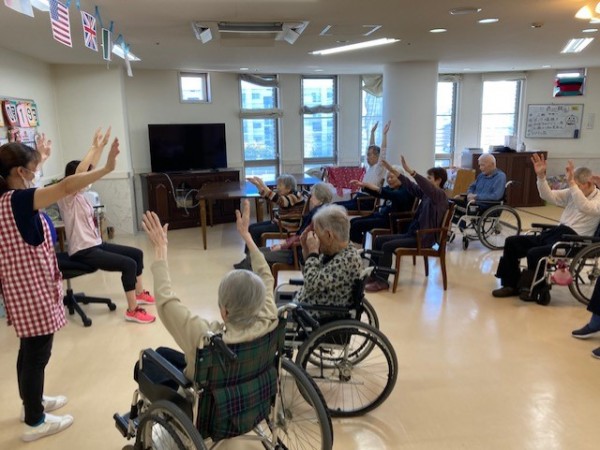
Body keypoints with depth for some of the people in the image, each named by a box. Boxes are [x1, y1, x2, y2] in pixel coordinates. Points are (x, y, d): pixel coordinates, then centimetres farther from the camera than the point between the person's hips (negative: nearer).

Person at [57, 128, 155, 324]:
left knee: (137, 253, 13)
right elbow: (79, 171, -30)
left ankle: (140, 294, 27)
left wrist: (102, 146, 6)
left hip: (96, 244, 10)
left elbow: (91, 170, 11)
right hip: (83, 251, -10)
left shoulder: (79, 194, 9)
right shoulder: (67, 197, -15)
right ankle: (132, 311, -13)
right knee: (129, 264, -21)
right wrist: (94, 147, -29)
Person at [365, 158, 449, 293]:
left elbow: (427, 186, -32)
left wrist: (410, 171, -42)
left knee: (387, 246, -21)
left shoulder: (440, 195, -14)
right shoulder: (426, 193, 11)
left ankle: (382, 281, -10)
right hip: (413, 233, 9)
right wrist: (394, 171, 1)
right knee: (379, 240, 5)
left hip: (424, 238, -9)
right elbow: (412, 186, 8)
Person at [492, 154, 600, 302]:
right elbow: (549, 196, 9)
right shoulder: (572, 193, 13)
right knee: (512, 242, -3)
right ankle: (511, 285, 3)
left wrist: (571, 183, -36)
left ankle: (537, 290, -4)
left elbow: (585, 207, -29)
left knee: (534, 253, -30)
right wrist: (541, 176, -5)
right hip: (555, 232, 8)